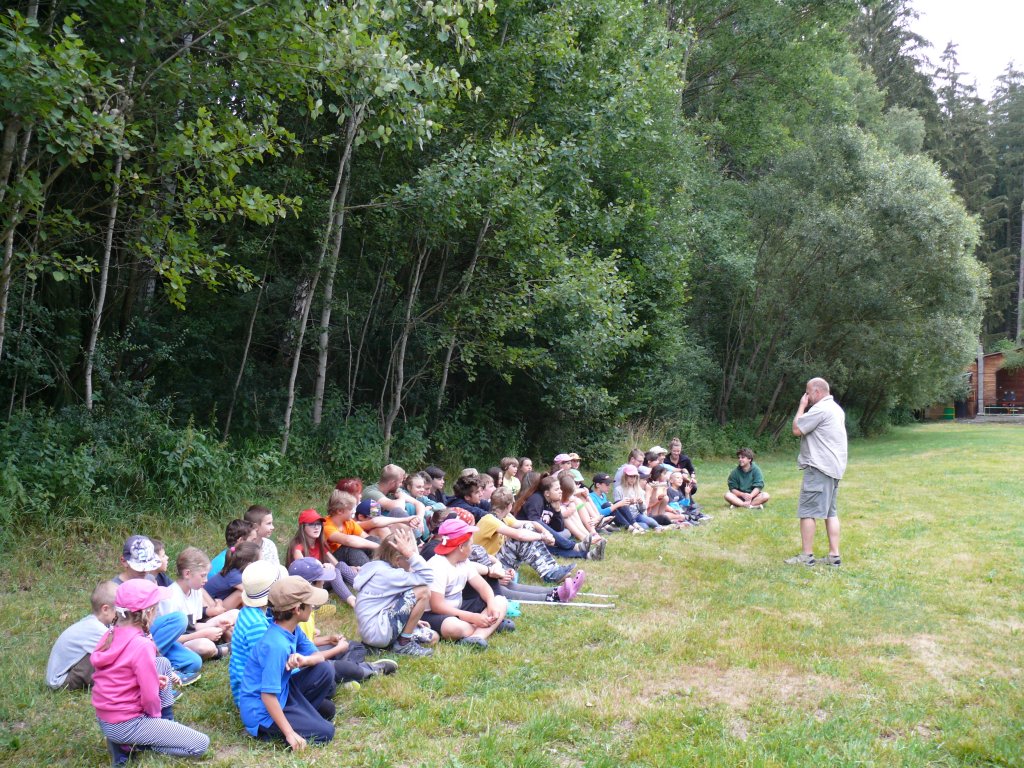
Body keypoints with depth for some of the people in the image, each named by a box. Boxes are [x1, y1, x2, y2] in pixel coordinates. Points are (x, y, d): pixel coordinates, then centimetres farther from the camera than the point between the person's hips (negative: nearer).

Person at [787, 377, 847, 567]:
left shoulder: (820, 409, -15)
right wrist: (806, 408, 16)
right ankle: (834, 555, 12)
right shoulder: (835, 408, 18)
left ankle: (807, 556, -4)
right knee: (831, 512, 12)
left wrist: (802, 407, -3)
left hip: (818, 468, -10)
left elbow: (797, 429, -14)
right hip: (834, 467, 10)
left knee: (807, 511, -6)